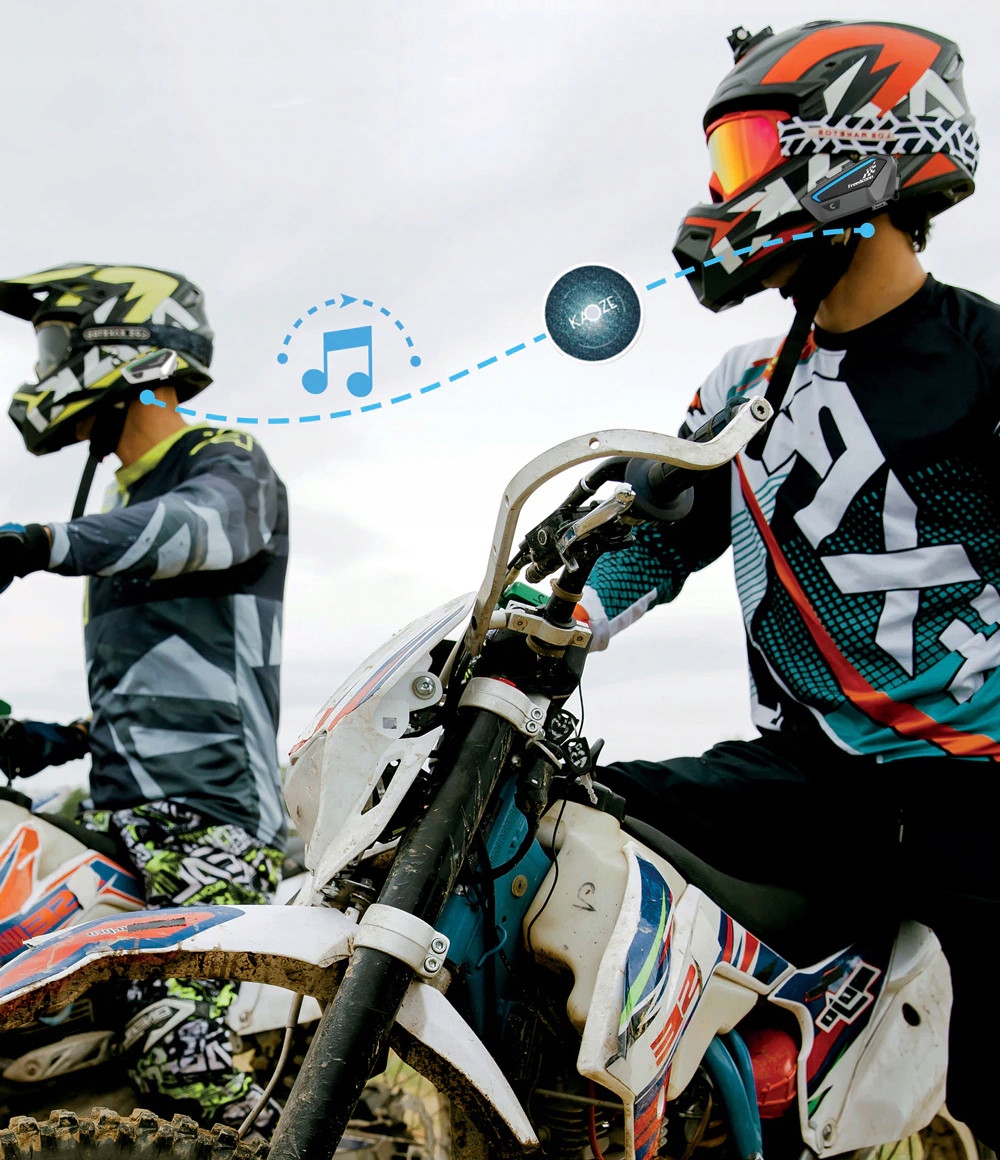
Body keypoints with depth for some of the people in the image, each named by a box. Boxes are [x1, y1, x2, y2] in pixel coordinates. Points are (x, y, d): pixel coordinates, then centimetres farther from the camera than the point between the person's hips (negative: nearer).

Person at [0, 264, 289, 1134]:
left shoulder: (230, 464, 1)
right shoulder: (129, 503, 27)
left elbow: (195, 528, -27)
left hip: (210, 817, -9)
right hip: (123, 816, 9)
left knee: (173, 1058, -22)